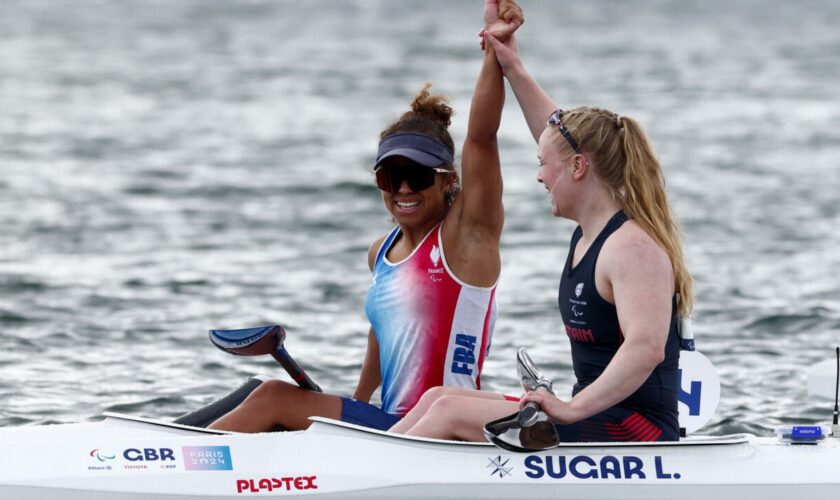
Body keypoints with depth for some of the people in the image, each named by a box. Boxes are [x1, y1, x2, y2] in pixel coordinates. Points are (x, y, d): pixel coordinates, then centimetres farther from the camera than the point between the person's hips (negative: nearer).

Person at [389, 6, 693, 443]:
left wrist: (573, 408, -33)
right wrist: (513, 70, 32)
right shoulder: (592, 232, 12)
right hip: (601, 420, 10)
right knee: (440, 399, 6)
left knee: (450, 410, -14)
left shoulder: (631, 247, -17)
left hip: (631, 438, -10)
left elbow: (646, 348, -31)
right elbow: (561, 135, 29)